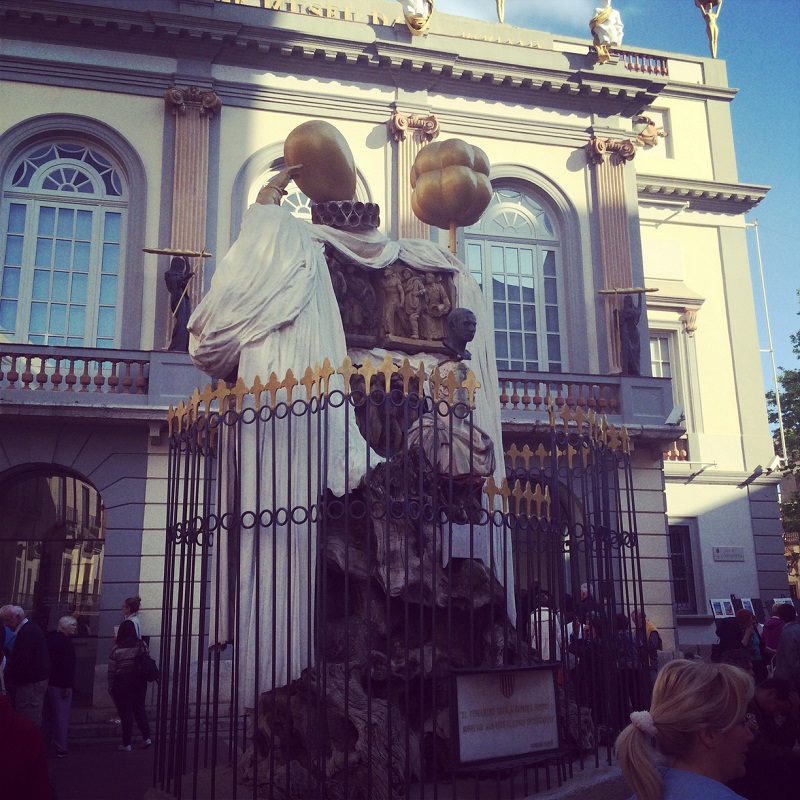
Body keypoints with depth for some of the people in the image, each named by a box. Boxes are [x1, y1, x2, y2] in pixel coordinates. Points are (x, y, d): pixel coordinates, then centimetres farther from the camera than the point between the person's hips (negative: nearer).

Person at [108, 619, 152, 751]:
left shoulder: (116, 649, -12)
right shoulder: (142, 645, -4)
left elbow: (111, 670, -7)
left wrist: (110, 687, 3)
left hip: (122, 681, -3)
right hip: (139, 680, 3)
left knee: (125, 712, 5)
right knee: (140, 708, 15)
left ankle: (127, 744, 10)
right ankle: (147, 737, 11)